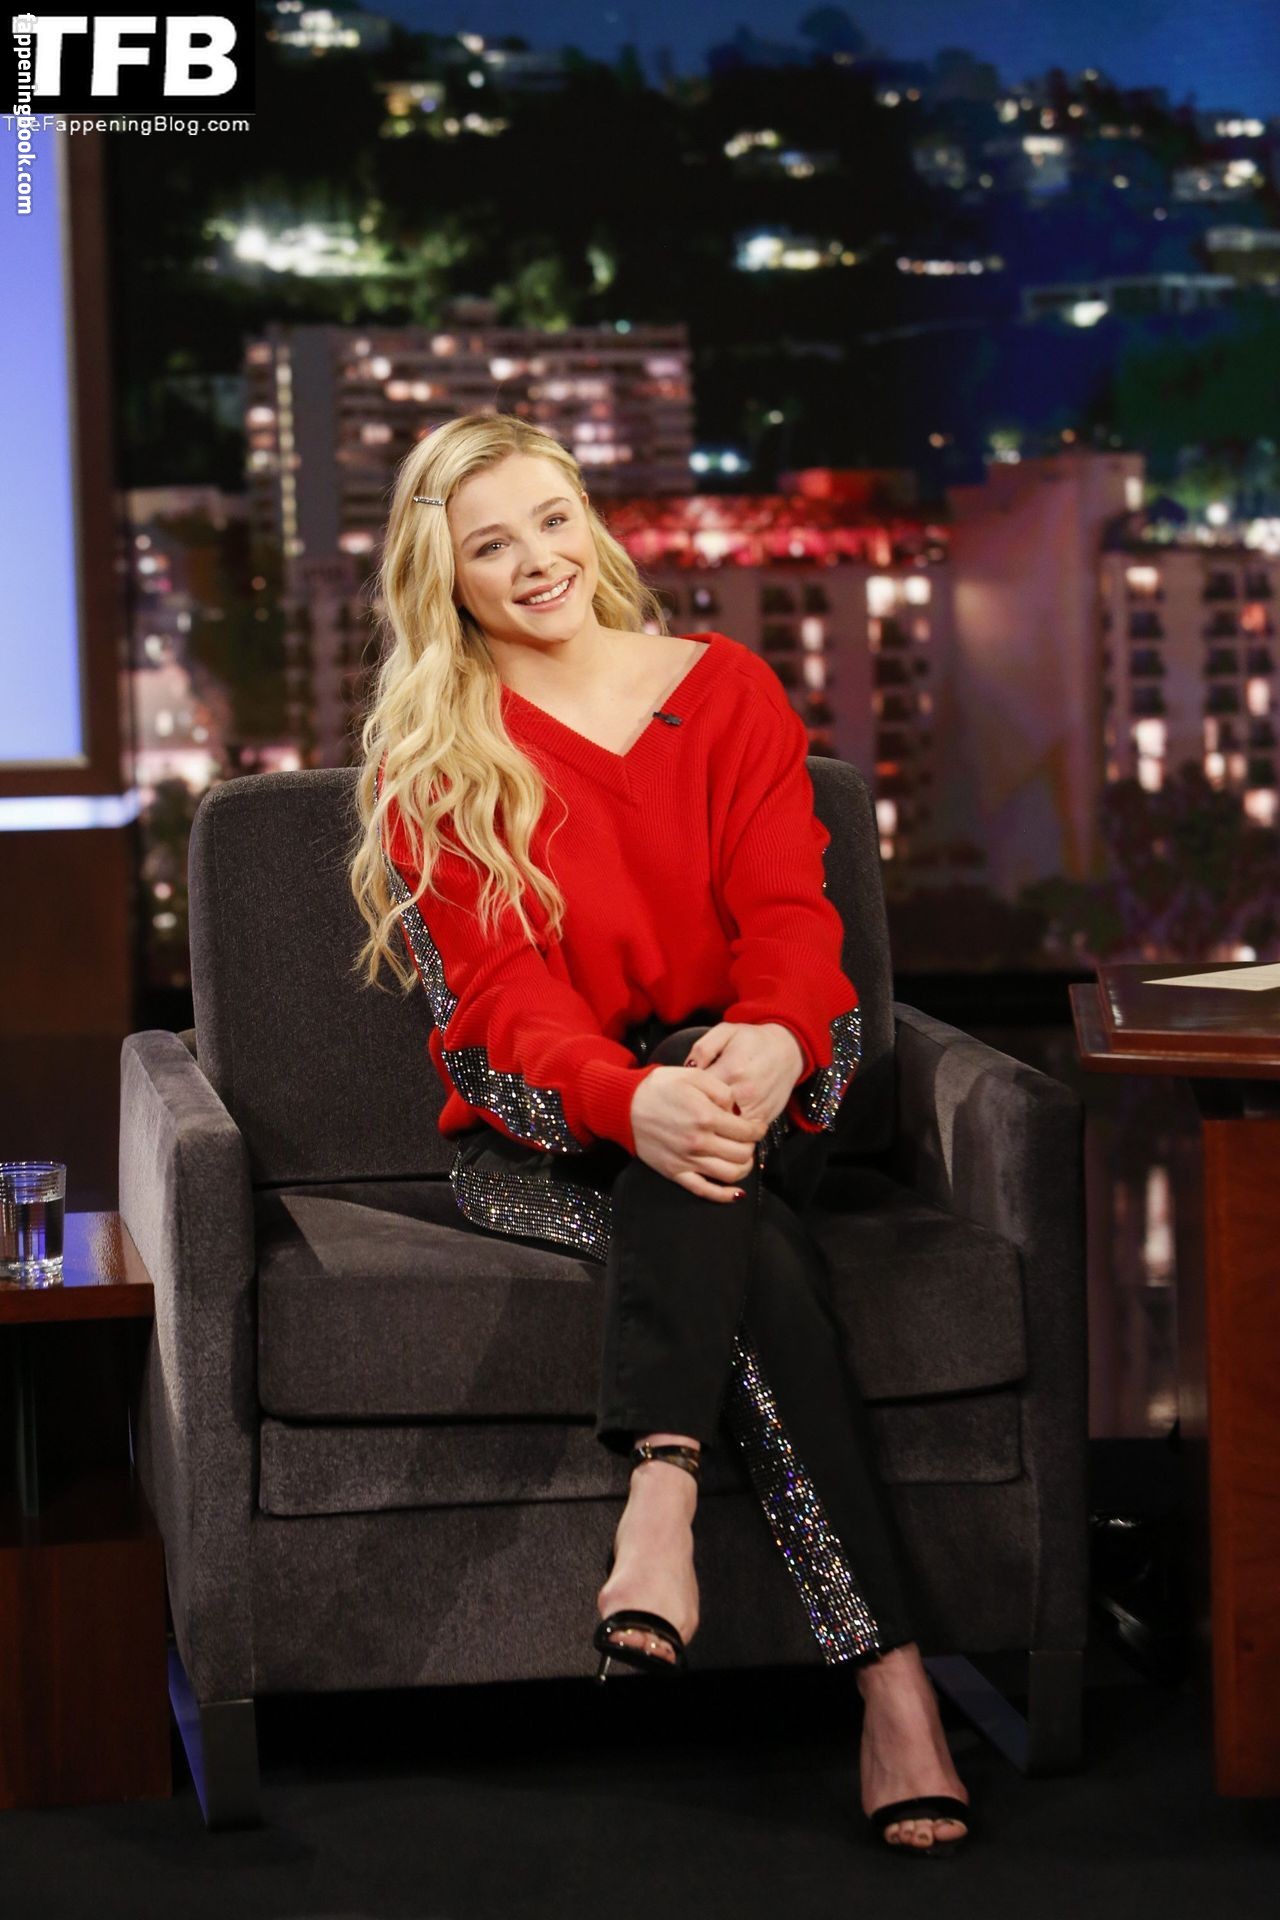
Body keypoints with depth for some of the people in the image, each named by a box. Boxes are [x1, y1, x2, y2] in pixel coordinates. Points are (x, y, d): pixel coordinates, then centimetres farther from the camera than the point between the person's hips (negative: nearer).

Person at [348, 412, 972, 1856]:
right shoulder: (430, 760, 2)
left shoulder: (728, 691, 8)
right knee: (754, 1252, -33)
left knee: (712, 1160, -37)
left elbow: (788, 912, -5)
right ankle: (892, 1673, -45)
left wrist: (769, 1044, -31)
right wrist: (632, 1100, -35)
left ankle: (661, 1495, -49)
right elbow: (501, 987, -12)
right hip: (542, 1137, -2)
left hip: (752, 1095, 2)